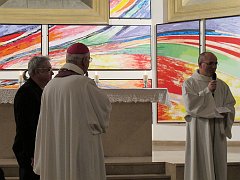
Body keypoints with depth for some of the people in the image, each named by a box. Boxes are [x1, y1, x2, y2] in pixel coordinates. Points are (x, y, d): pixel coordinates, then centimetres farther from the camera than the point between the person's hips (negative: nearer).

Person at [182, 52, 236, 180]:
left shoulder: (221, 85, 14)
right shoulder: (189, 83, 1)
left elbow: (230, 105, 14)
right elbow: (189, 103, -12)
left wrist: (225, 112, -8)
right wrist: (207, 91, -14)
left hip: (218, 130, 4)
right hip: (199, 129, -4)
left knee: (218, 163, 2)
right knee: (200, 163, -6)